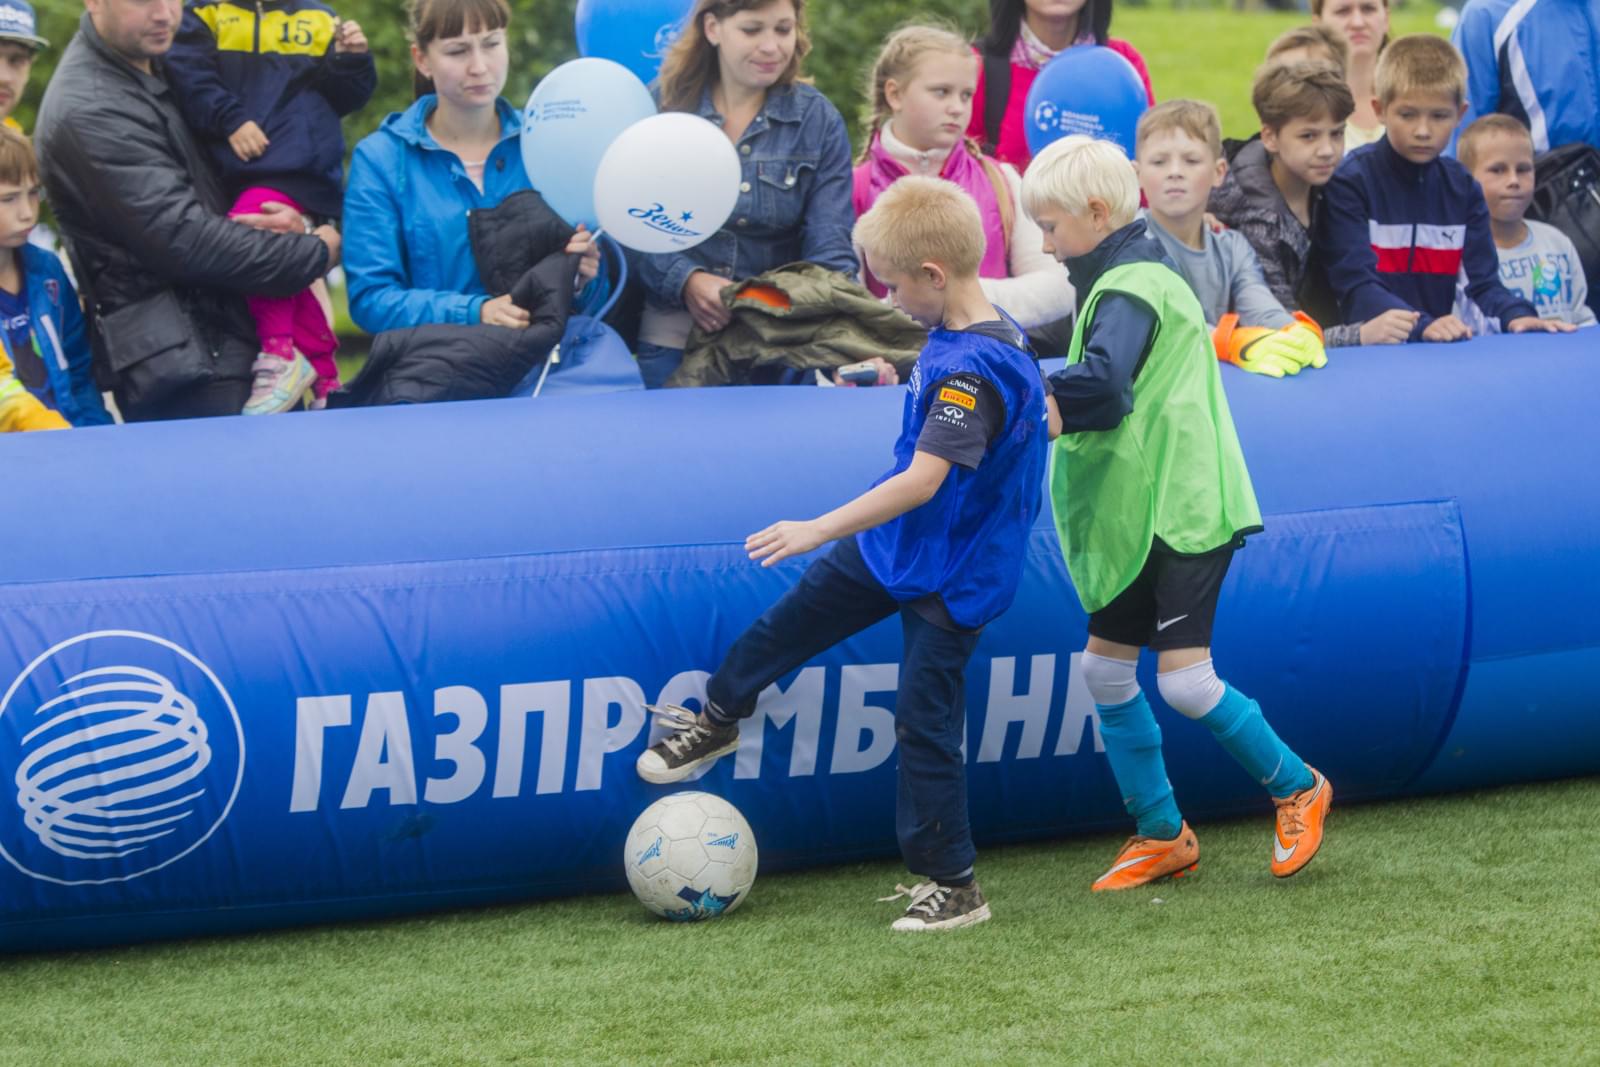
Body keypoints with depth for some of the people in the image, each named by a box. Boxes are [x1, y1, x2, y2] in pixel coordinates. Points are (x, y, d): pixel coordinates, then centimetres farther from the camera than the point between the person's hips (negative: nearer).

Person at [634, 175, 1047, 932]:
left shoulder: (971, 370, -31)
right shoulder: (964, 342, -1)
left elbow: (924, 477, -37)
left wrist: (821, 529, -37)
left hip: (949, 577, -10)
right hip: (894, 551, 10)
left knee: (926, 725, -4)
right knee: (793, 618, 23)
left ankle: (952, 885, 5)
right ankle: (717, 720, 46)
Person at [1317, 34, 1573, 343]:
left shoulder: (1461, 187, 11)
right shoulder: (1350, 181, -6)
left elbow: (1484, 281, 5)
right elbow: (1355, 285, -14)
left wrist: (1516, 315, -17)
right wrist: (1422, 326, -28)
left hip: (1441, 351, 4)